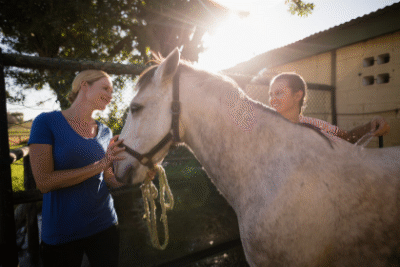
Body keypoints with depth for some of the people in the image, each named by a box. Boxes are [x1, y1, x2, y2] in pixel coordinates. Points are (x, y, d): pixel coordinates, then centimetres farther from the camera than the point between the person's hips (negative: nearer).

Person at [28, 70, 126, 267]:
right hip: (61, 234, -4)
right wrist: (100, 164, -22)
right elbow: (43, 182, -18)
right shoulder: (47, 122, -10)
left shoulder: (105, 132, 4)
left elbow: (110, 180, 6)